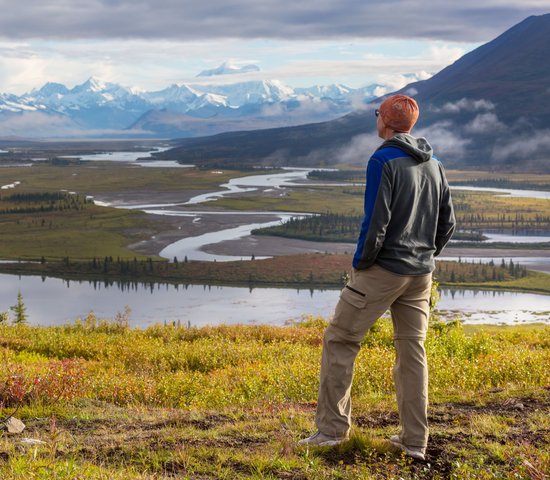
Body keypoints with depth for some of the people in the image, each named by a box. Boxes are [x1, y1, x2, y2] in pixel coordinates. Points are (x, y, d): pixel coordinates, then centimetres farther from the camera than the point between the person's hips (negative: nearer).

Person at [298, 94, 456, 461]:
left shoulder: (383, 161, -13)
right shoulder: (433, 164, 10)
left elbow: (376, 222, -18)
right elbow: (447, 223, 12)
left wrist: (360, 263, -6)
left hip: (382, 271, -7)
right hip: (421, 275, 7)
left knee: (340, 340, 4)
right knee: (413, 351, 10)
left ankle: (333, 428, 5)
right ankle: (415, 440, 12)